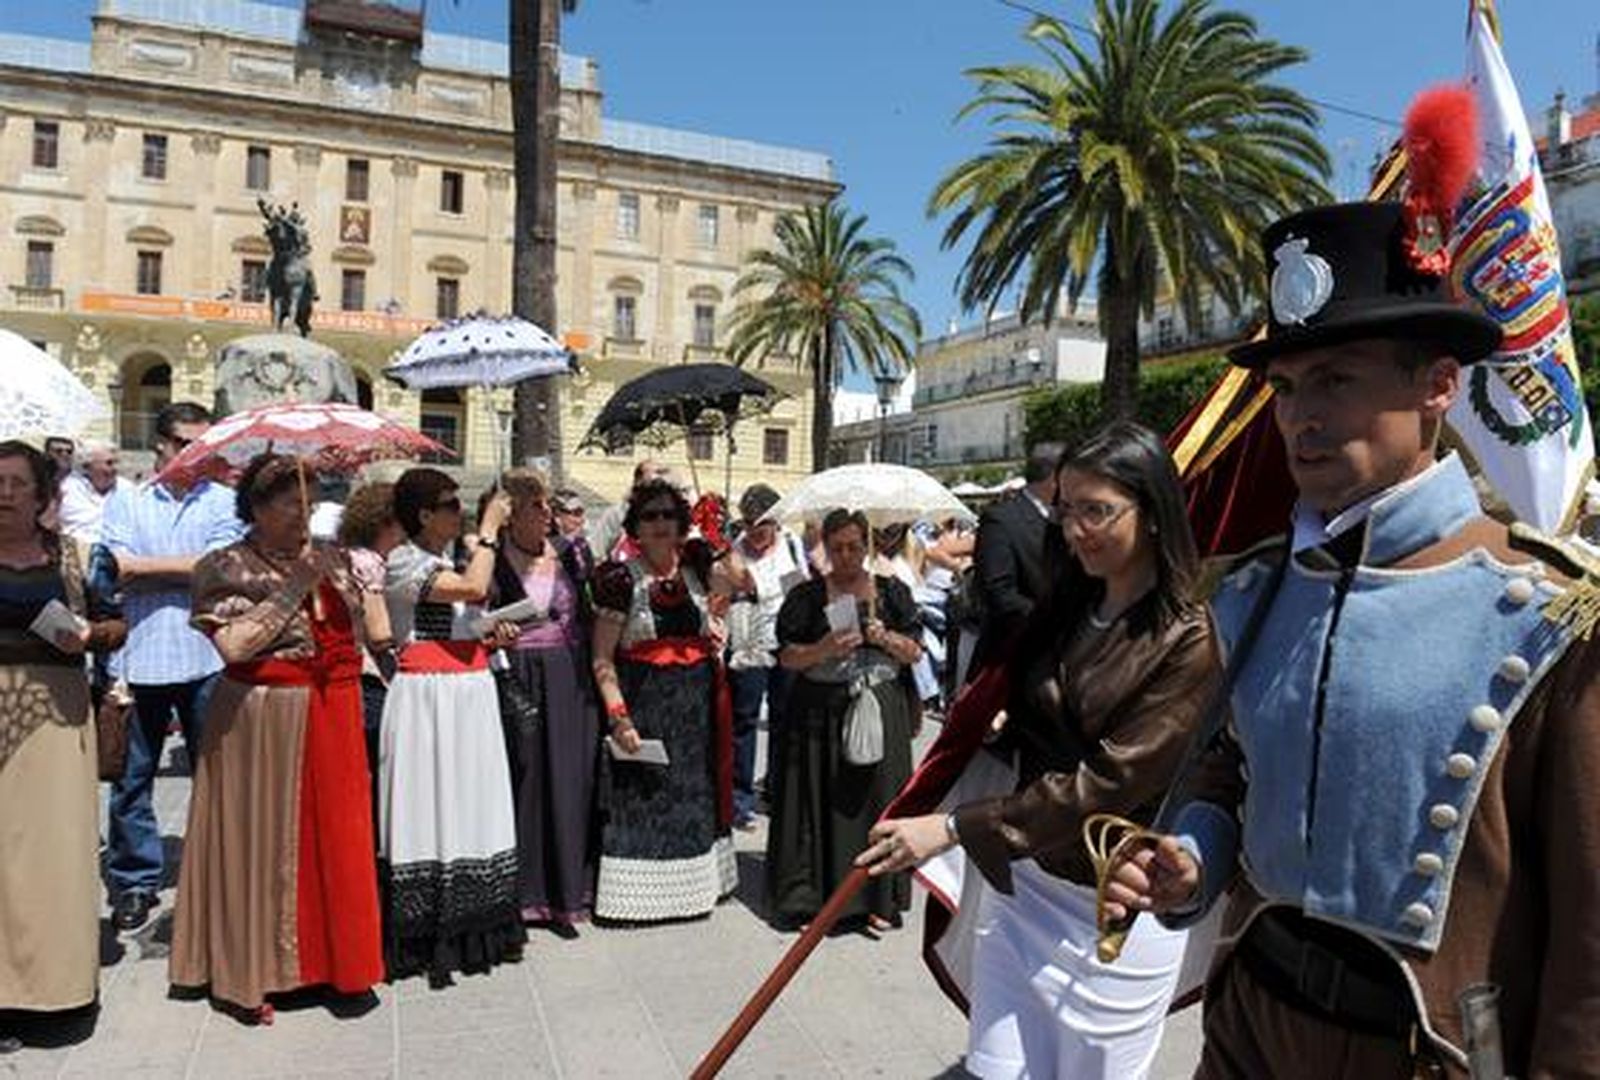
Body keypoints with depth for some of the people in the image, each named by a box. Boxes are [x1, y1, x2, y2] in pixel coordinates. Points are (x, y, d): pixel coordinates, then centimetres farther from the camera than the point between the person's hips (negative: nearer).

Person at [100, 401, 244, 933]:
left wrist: (145, 565, -5)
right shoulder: (125, 502, 6)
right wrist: (186, 568, -9)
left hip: (205, 657, -1)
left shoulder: (223, 501, 4)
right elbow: (117, 570, -6)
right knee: (131, 777, 9)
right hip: (141, 656, 1)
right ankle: (135, 880, 23)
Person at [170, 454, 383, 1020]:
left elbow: (358, 626, 18)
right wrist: (294, 588, -18)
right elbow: (233, 642, -20)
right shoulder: (226, 567, -5)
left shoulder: (332, 557, 10)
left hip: (333, 716, 5)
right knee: (264, 839, 3)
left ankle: (332, 956, 25)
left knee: (336, 835, 10)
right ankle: (251, 972, 19)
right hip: (262, 720, -5)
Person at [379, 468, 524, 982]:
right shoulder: (403, 561, -9)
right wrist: (489, 529, -14)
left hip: (469, 692, 8)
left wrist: (490, 637, 8)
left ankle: (471, 929, 21)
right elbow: (474, 587, -25)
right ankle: (421, 936, 7)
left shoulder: (453, 559, 16)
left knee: (470, 801, 11)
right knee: (429, 804, -4)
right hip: (426, 694, -8)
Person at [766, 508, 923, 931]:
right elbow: (786, 657, -1)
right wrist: (822, 650, -18)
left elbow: (915, 653, 6)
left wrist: (886, 637, -12)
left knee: (876, 796, 2)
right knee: (822, 800, 0)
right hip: (820, 714, -1)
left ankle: (877, 899, 14)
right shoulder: (806, 597, 3)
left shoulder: (893, 592, 7)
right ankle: (814, 896, 12)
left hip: (881, 711, 1)